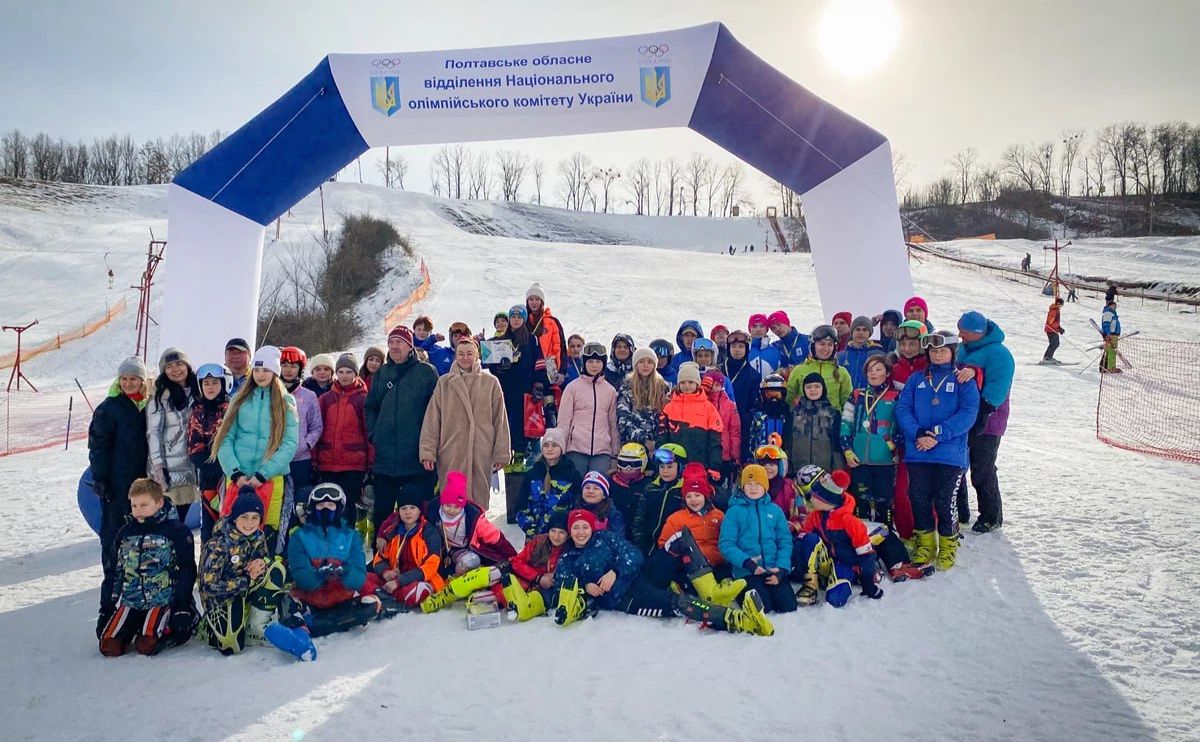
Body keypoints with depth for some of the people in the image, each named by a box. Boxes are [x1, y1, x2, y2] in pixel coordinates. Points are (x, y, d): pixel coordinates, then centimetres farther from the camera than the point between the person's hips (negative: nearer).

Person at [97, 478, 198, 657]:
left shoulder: (177, 531, -4)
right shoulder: (125, 533, 12)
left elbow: (186, 572, -7)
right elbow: (111, 574, 17)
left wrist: (182, 609, -14)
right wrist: (105, 610, 12)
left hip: (164, 600, -5)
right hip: (130, 601, 5)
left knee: (146, 646, -24)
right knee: (109, 646, -14)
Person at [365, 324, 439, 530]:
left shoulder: (426, 372, -1)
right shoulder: (381, 373, 12)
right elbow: (370, 407, 18)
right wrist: (373, 433, 5)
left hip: (418, 457, -4)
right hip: (384, 458, 4)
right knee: (382, 509, 12)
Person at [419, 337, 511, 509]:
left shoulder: (490, 382, 5)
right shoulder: (444, 383, 6)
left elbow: (500, 420, 5)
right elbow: (432, 420, 3)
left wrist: (502, 453, 2)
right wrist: (428, 451, -4)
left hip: (482, 453, 0)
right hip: (451, 453, 0)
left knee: (480, 498, 5)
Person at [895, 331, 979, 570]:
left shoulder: (963, 381, 3)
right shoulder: (916, 379, 12)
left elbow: (968, 414, -9)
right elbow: (902, 408, 2)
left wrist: (938, 435, -18)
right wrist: (918, 433, -15)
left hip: (950, 453, -3)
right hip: (917, 452, 3)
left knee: (944, 501, -1)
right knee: (919, 499, 6)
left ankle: (948, 546, 20)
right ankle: (925, 544, 24)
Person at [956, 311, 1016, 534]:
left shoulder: (999, 354, -17)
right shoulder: (965, 349, 8)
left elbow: (995, 392, -22)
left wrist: (981, 415, -26)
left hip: (986, 423, -8)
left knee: (982, 472, 1)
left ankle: (992, 516, 19)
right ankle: (958, 513, 27)